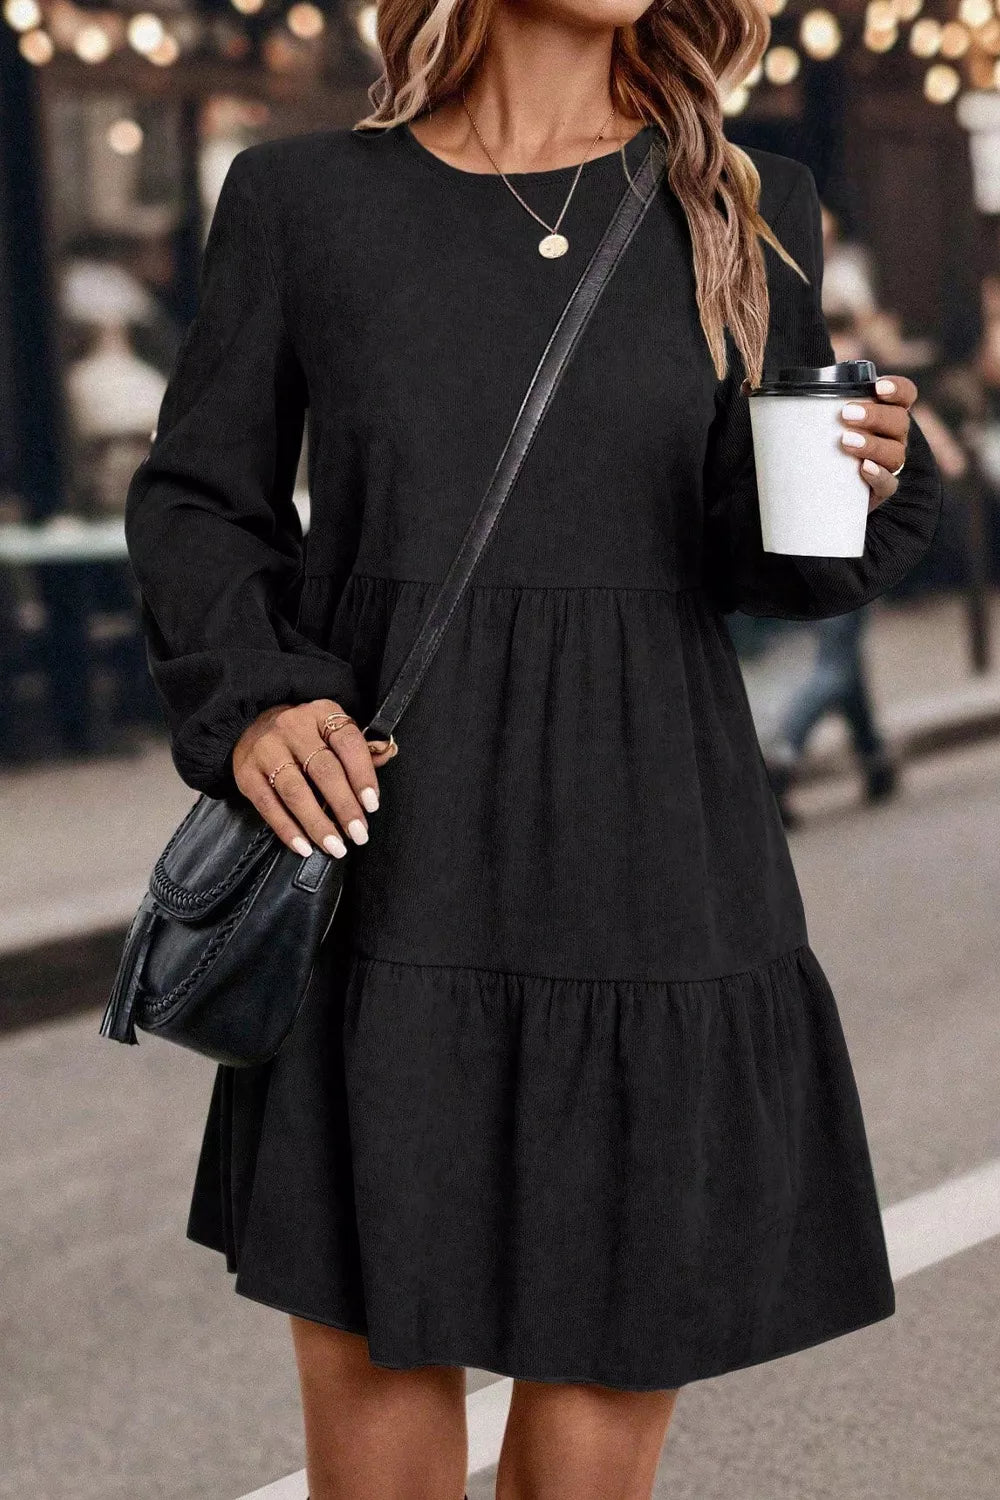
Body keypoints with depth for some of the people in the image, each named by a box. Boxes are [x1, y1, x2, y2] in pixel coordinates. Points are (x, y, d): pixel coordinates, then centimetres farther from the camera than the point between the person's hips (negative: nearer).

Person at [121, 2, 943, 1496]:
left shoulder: (748, 209, 7)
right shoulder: (301, 199, 3)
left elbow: (761, 556, 11)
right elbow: (200, 501, 10)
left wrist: (868, 479, -11)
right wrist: (248, 700, -8)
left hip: (653, 904, 1)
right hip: (385, 890, -1)